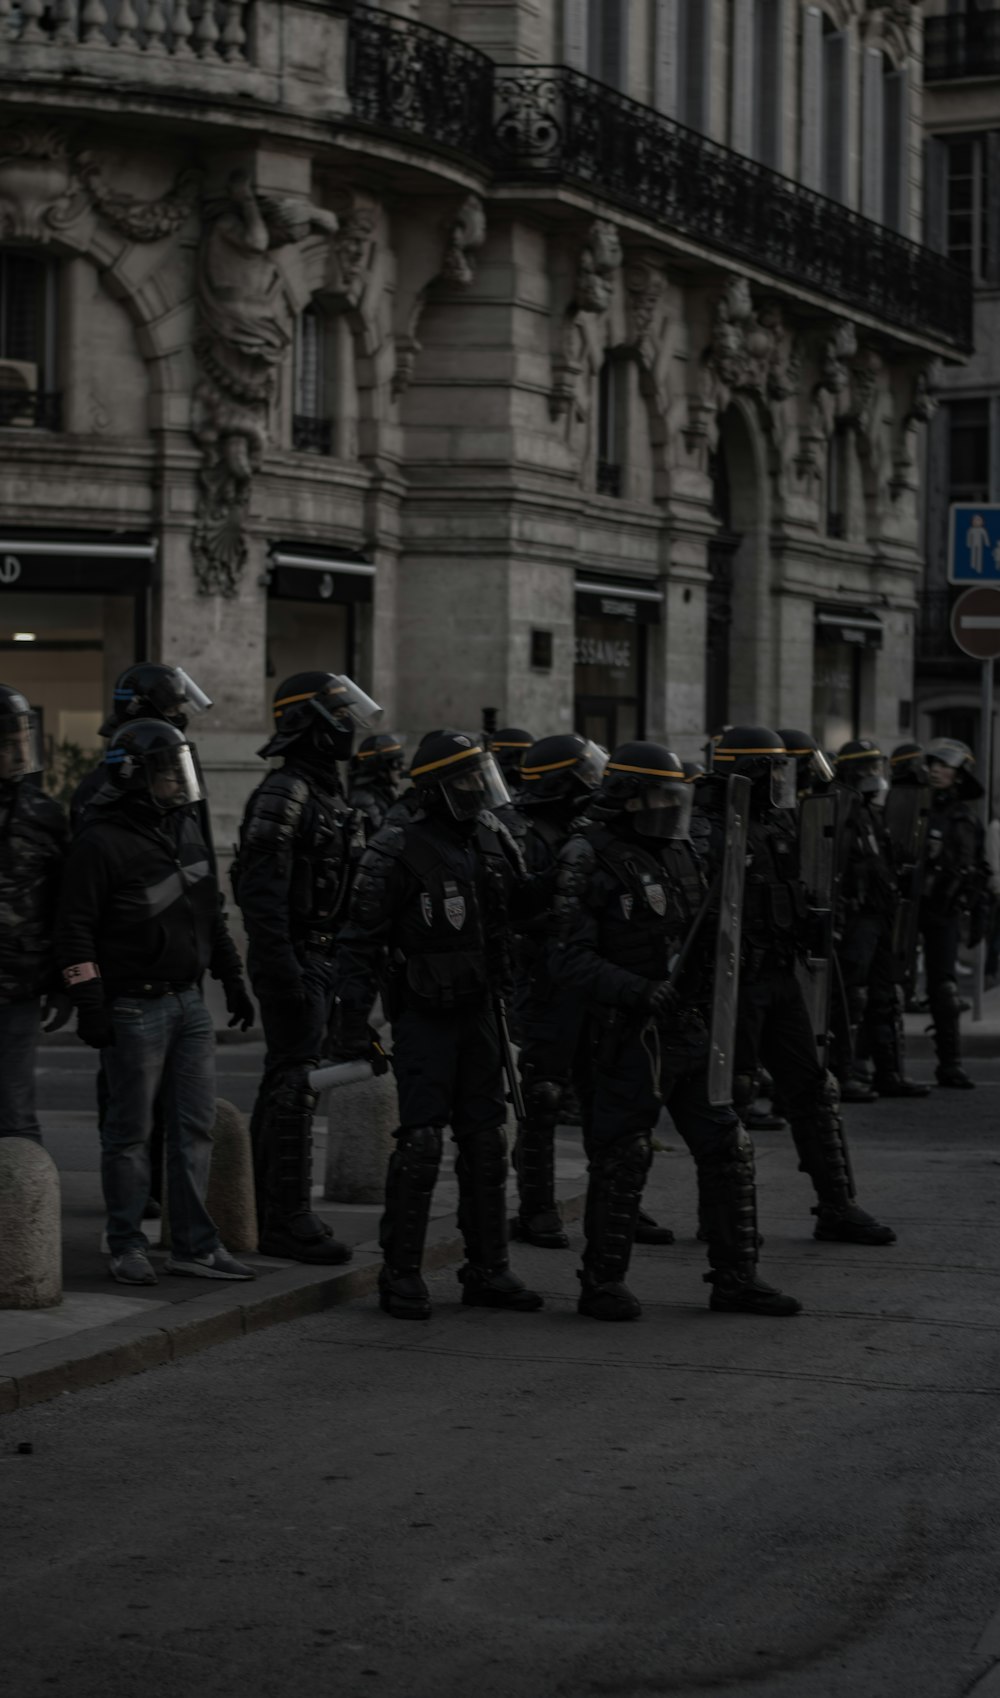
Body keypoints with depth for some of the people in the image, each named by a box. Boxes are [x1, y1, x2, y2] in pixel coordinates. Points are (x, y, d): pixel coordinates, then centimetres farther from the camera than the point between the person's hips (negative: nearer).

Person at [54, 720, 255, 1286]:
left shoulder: (186, 828, 11)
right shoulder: (101, 841, -13)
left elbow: (211, 913, 21)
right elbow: (76, 927, -14)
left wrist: (233, 977, 18)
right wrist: (90, 1004, -17)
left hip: (189, 1002, 7)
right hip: (135, 1006, -7)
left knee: (196, 1126, 7)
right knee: (131, 1131, 1)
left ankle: (195, 1244, 12)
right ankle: (127, 1246, 11)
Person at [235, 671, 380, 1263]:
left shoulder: (328, 793, 17)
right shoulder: (283, 793, -14)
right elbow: (263, 890, -21)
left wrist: (346, 971, 21)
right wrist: (283, 969, -25)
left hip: (319, 957, 10)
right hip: (292, 958, -10)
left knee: (283, 1086, 13)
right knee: (295, 1087, -10)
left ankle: (271, 1211, 18)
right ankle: (290, 1220, -8)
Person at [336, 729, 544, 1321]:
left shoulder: (490, 837, 5)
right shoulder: (398, 849, -14)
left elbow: (518, 904, 19)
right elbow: (361, 938, -12)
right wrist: (355, 1013, -17)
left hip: (478, 1007, 7)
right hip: (424, 1013, -7)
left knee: (487, 1142, 10)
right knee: (421, 1144, -8)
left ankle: (488, 1270, 17)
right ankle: (402, 1275, 1)